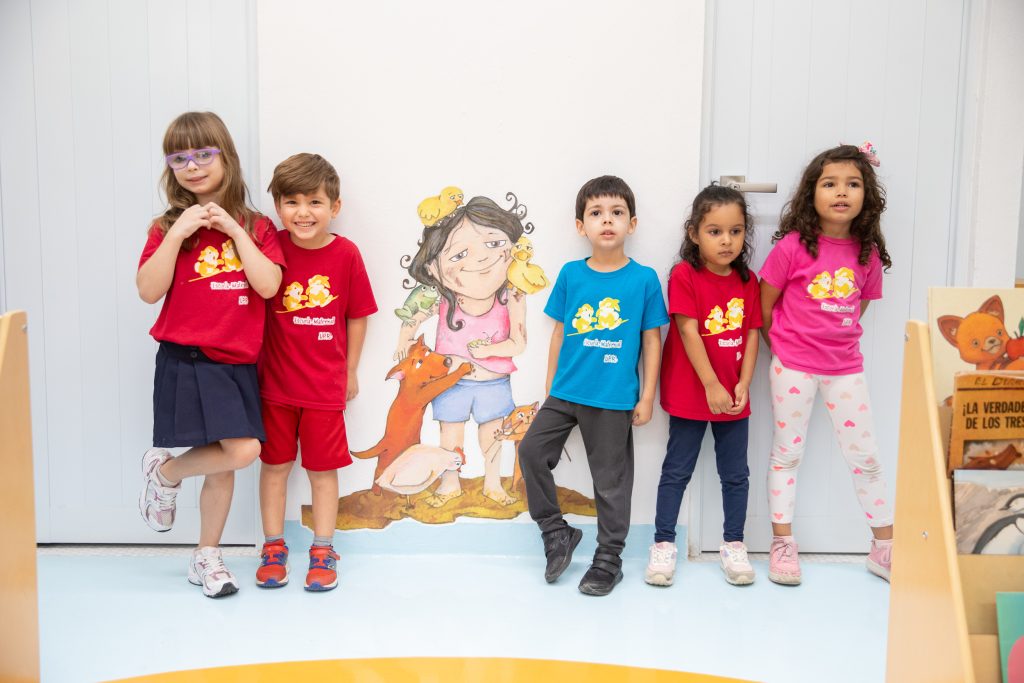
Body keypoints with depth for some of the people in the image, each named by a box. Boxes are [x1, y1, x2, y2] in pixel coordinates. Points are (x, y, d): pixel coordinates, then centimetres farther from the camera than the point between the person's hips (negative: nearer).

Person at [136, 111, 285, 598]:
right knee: (242, 450, -18)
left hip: (237, 363, 3)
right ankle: (163, 472, 11)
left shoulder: (256, 227, 6)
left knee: (223, 464, 10)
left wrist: (235, 230, -11)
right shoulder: (169, 227, 3)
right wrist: (177, 233, -13)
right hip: (186, 359, -3)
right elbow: (149, 291, -8)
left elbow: (268, 286, -9)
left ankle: (206, 557, 29)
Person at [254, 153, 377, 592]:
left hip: (326, 385, -1)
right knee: (275, 465, 12)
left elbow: (357, 317, 1)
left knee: (323, 469, 9)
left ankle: (322, 552, 23)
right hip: (275, 380, 1)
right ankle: (273, 548, 27)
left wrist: (350, 371, 6)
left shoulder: (346, 254, -8)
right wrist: (252, 362, -4)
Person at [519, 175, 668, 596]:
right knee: (531, 451, -3)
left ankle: (609, 559, 25)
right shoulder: (571, 274, 1)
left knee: (611, 479, 7)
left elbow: (651, 340, -1)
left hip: (615, 399, -3)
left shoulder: (644, 279, -6)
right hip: (565, 392, 3)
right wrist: (549, 386, 8)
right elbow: (559, 333, 8)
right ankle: (557, 533, 18)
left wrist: (647, 397, -2)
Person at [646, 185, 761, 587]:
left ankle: (733, 545, 26)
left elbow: (752, 334, 3)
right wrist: (712, 386, -19)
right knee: (677, 471, 7)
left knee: (736, 473, 12)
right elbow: (689, 333, -16)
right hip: (689, 393, -4)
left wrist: (743, 384, -8)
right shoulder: (685, 276, -12)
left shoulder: (748, 281, 3)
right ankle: (663, 544, 18)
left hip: (734, 396, 4)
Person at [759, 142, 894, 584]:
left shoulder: (868, 253, 0)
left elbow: (856, 310, 11)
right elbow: (764, 307, -4)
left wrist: (838, 340, 5)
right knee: (787, 452, 7)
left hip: (844, 366, 4)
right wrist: (785, 344, 5)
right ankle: (782, 544, 18)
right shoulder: (793, 246, -12)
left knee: (865, 455, 9)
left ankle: (885, 547, 23)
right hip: (793, 365, -3)